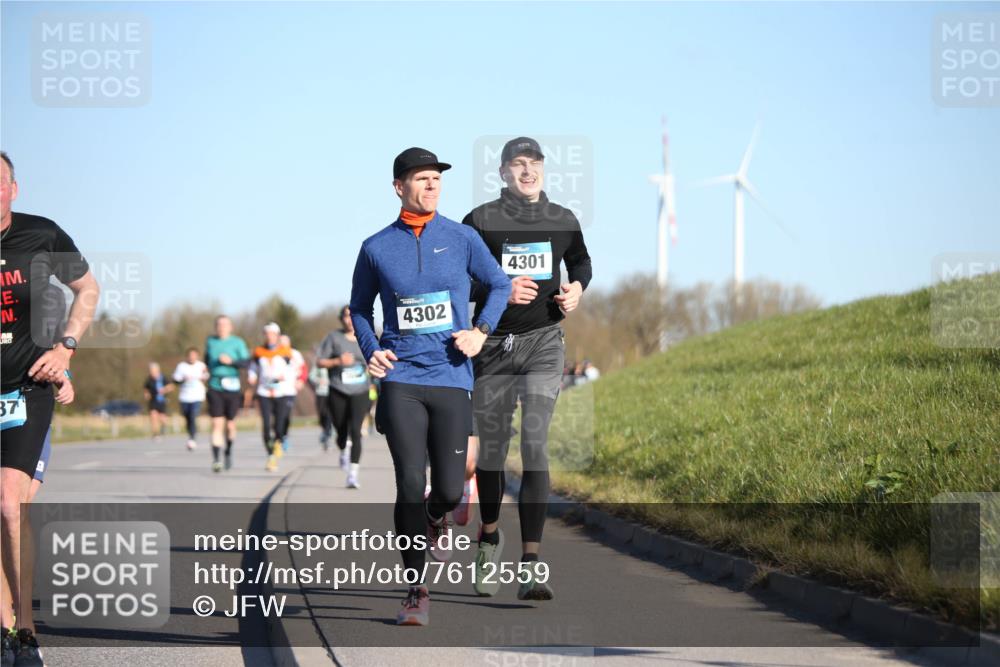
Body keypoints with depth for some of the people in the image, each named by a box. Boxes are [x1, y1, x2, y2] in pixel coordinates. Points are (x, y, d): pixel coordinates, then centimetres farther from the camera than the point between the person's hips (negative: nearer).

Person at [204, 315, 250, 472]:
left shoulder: (237, 342, 1)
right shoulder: (210, 341, 11)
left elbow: (246, 362, -7)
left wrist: (231, 361, -21)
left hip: (232, 388, -1)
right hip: (215, 388, 1)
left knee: (230, 425, 5)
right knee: (217, 424, -11)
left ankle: (228, 451, 33)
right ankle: (215, 459, -14)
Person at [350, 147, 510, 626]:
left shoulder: (461, 239, 4)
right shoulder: (376, 248, 5)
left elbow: (499, 285, 16)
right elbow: (360, 306, 19)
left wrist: (481, 332, 1)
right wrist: (370, 351, 3)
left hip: (451, 378, 1)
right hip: (400, 379, -1)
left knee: (449, 490, -3)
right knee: (410, 486, -9)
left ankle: (436, 518, 36)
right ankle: (416, 591, 1)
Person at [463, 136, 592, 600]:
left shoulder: (563, 221, 7)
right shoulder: (481, 221, -3)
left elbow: (580, 261, 26)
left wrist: (577, 288, 4)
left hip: (544, 342, 0)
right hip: (494, 345, 0)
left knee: (535, 446, -14)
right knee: (491, 449, 9)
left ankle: (530, 565, -17)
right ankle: (489, 537, 37)